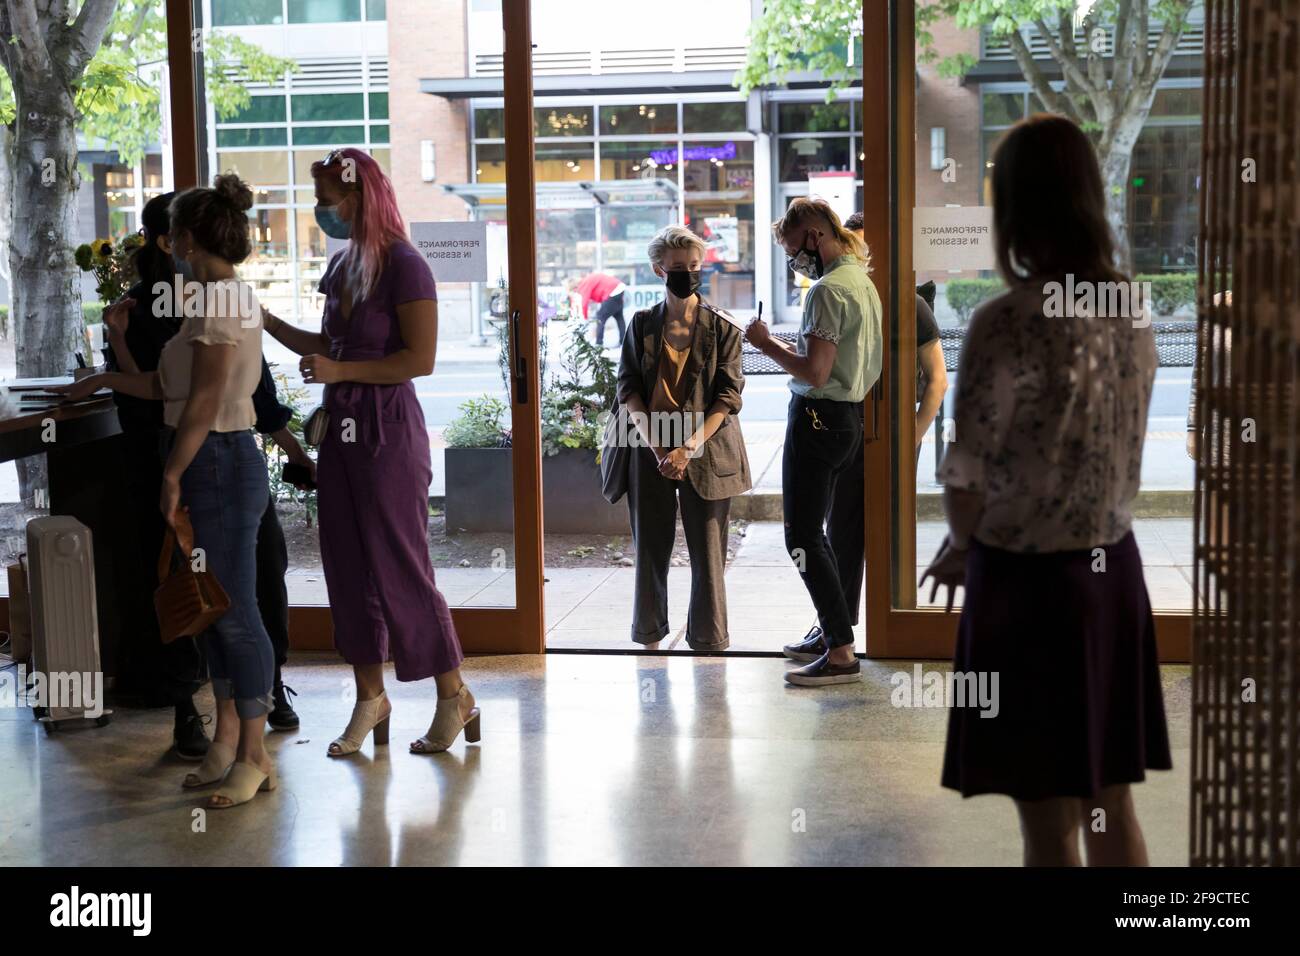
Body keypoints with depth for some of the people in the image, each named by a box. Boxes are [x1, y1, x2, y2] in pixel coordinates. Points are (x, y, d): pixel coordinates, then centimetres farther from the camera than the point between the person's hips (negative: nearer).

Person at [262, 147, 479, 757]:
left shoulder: (404, 267, -13)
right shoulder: (341, 267, 12)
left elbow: (420, 358, -19)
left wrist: (341, 371, -20)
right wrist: (268, 323, 17)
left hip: (387, 431, -8)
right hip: (341, 428, 8)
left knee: (401, 569, -3)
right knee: (347, 567, 10)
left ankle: (454, 699, 11)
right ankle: (370, 700, 20)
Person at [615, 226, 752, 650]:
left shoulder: (721, 327, 1)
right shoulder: (642, 324, 7)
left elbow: (728, 396, -4)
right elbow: (628, 390, 3)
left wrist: (689, 448, -14)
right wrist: (657, 446, -10)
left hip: (707, 452, -2)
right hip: (651, 450, 2)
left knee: (708, 550, 0)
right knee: (650, 547, 8)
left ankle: (708, 640, 10)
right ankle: (650, 634, 21)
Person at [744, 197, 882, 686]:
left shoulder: (829, 289, -17)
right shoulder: (862, 281, 14)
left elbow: (815, 373, -22)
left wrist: (767, 344, -10)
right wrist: (789, 348, 16)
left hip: (818, 419, -10)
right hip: (849, 417, 10)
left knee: (804, 538, -7)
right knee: (815, 534, 19)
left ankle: (842, 653, -8)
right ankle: (833, 631, 27)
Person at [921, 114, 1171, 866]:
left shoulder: (1009, 322, -18)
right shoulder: (1133, 310, 3)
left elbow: (969, 472, -13)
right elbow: (1109, 446, 9)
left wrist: (959, 548, 9)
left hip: (1028, 578, -6)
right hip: (1112, 567, 7)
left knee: (1050, 821, 5)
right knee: (1112, 805, 17)